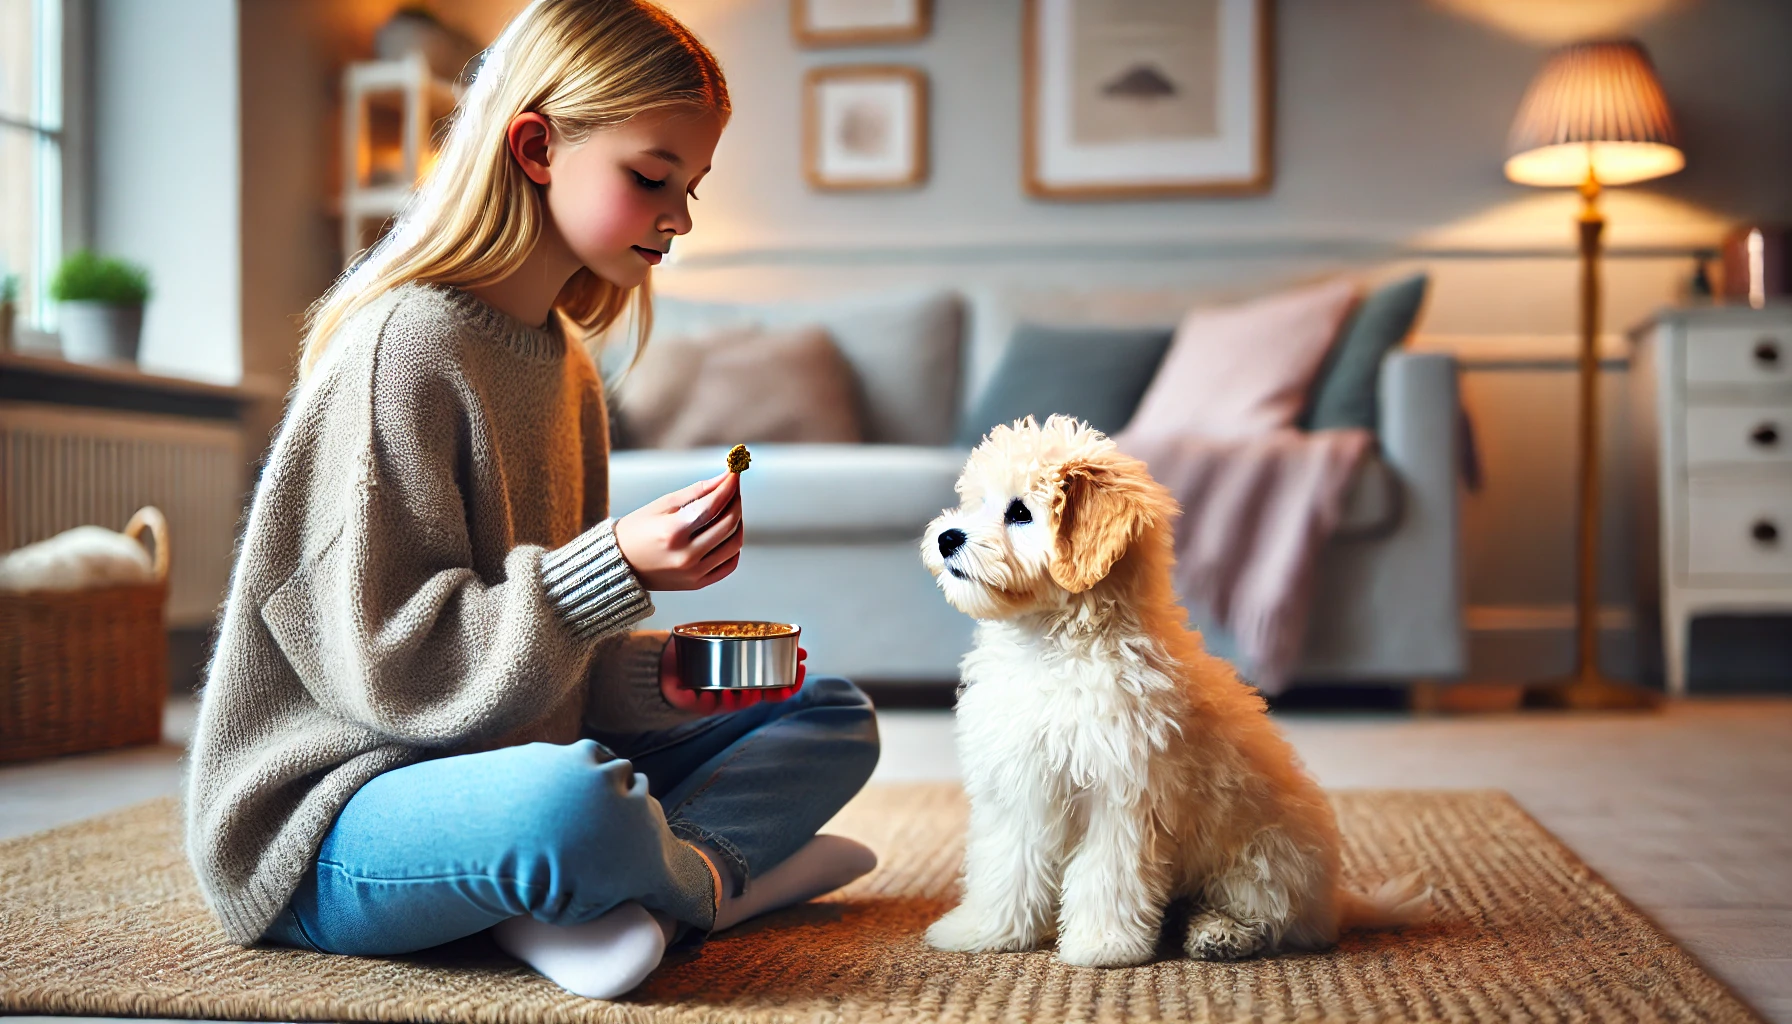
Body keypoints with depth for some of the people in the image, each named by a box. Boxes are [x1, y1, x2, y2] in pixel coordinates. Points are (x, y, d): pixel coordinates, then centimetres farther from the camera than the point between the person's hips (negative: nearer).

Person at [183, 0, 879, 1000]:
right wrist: (619, 567, -29)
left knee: (837, 719, 11)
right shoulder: (401, 350, -17)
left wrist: (660, 674, -4)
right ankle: (714, 872, -8)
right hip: (332, 827, -9)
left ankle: (615, 901, -14)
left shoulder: (568, 366, 11)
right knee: (573, 803, -42)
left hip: (504, 760, 9)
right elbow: (388, 666, -21)